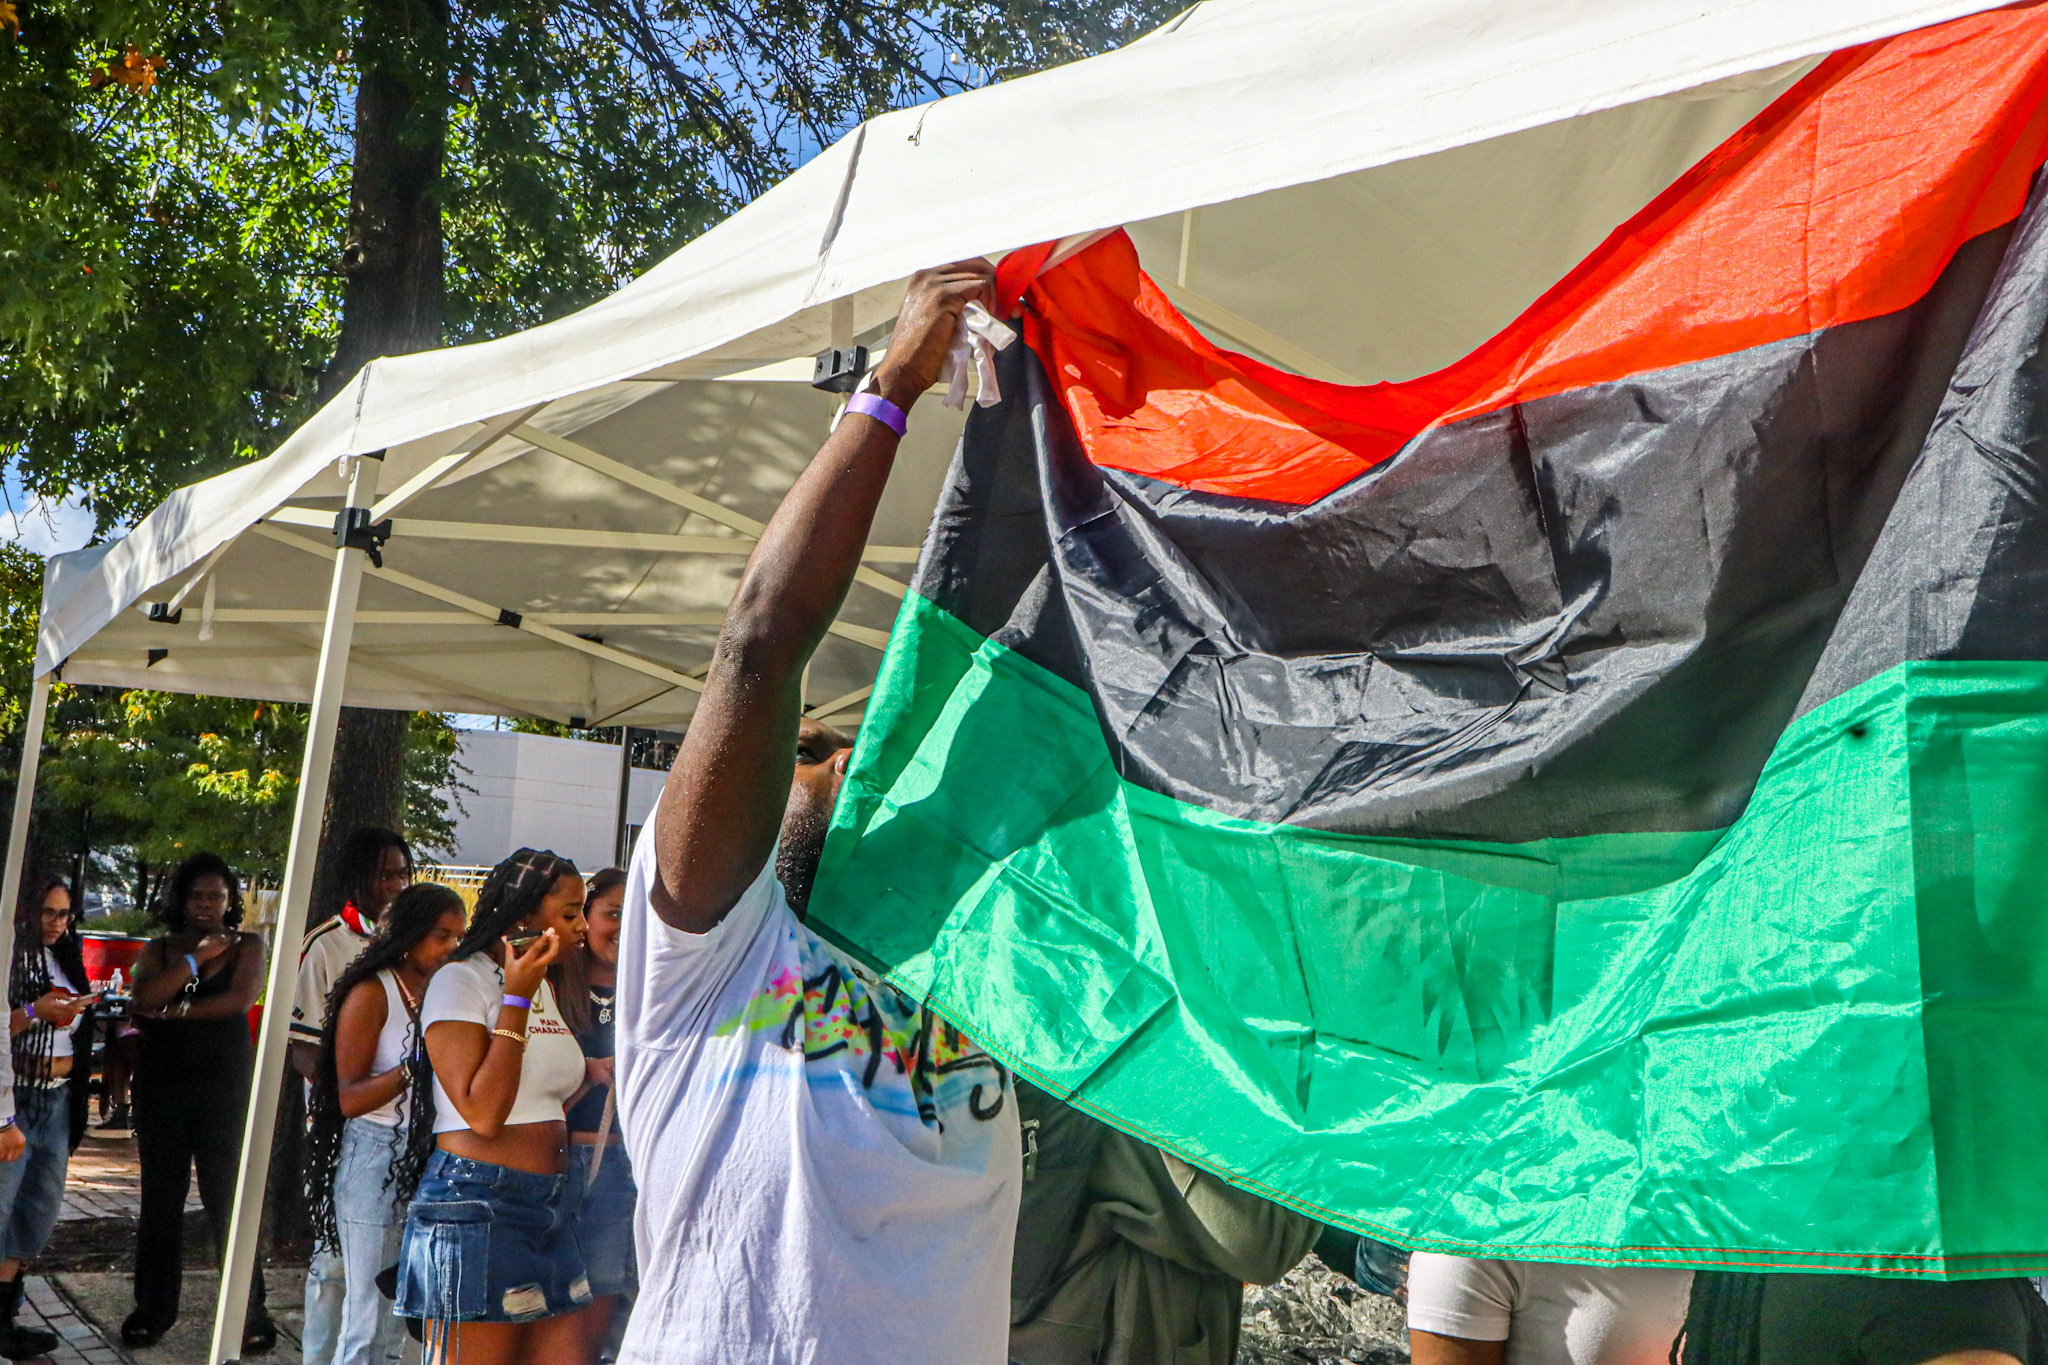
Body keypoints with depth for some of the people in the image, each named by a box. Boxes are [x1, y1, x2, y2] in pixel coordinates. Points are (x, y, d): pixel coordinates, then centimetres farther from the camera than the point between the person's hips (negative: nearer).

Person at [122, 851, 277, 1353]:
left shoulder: (246, 946, 5)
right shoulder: (159, 949, 11)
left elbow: (241, 999, -12)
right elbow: (143, 999, -7)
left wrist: (176, 1010, -10)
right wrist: (196, 957, -11)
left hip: (224, 1085, -3)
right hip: (162, 1083, 3)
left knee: (227, 1194, -6)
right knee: (160, 1196, 8)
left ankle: (249, 1312, -2)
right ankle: (154, 1307, 19)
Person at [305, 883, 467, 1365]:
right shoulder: (372, 994, -8)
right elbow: (350, 1098, -13)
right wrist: (416, 1065, -22)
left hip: (425, 1162, 6)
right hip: (375, 1161, -6)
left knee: (400, 1314, 10)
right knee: (369, 1316, -2)